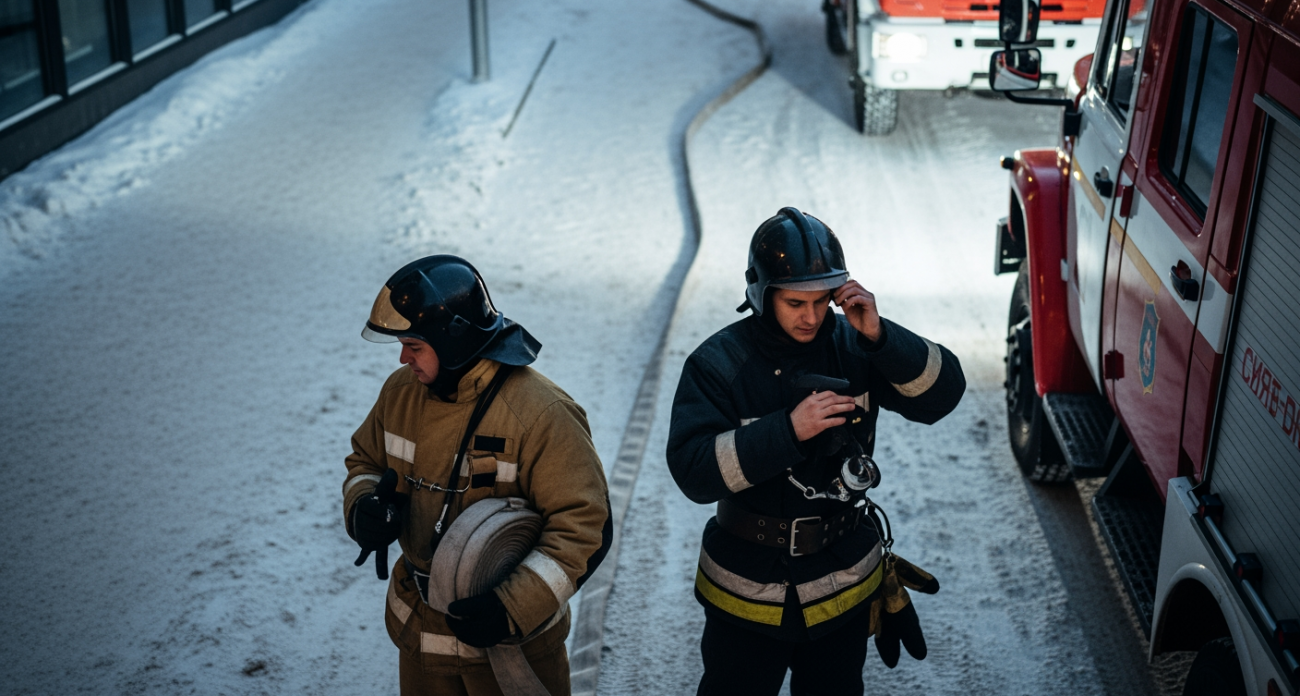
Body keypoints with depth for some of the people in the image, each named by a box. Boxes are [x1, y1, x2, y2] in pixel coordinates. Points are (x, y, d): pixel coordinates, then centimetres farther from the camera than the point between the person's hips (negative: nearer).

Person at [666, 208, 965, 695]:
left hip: (845, 584, 3)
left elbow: (943, 393, -14)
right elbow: (693, 471, -25)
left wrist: (880, 336, -27)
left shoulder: (852, 346, -8)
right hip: (748, 592, -3)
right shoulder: (718, 362, -16)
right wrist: (787, 430, -35)